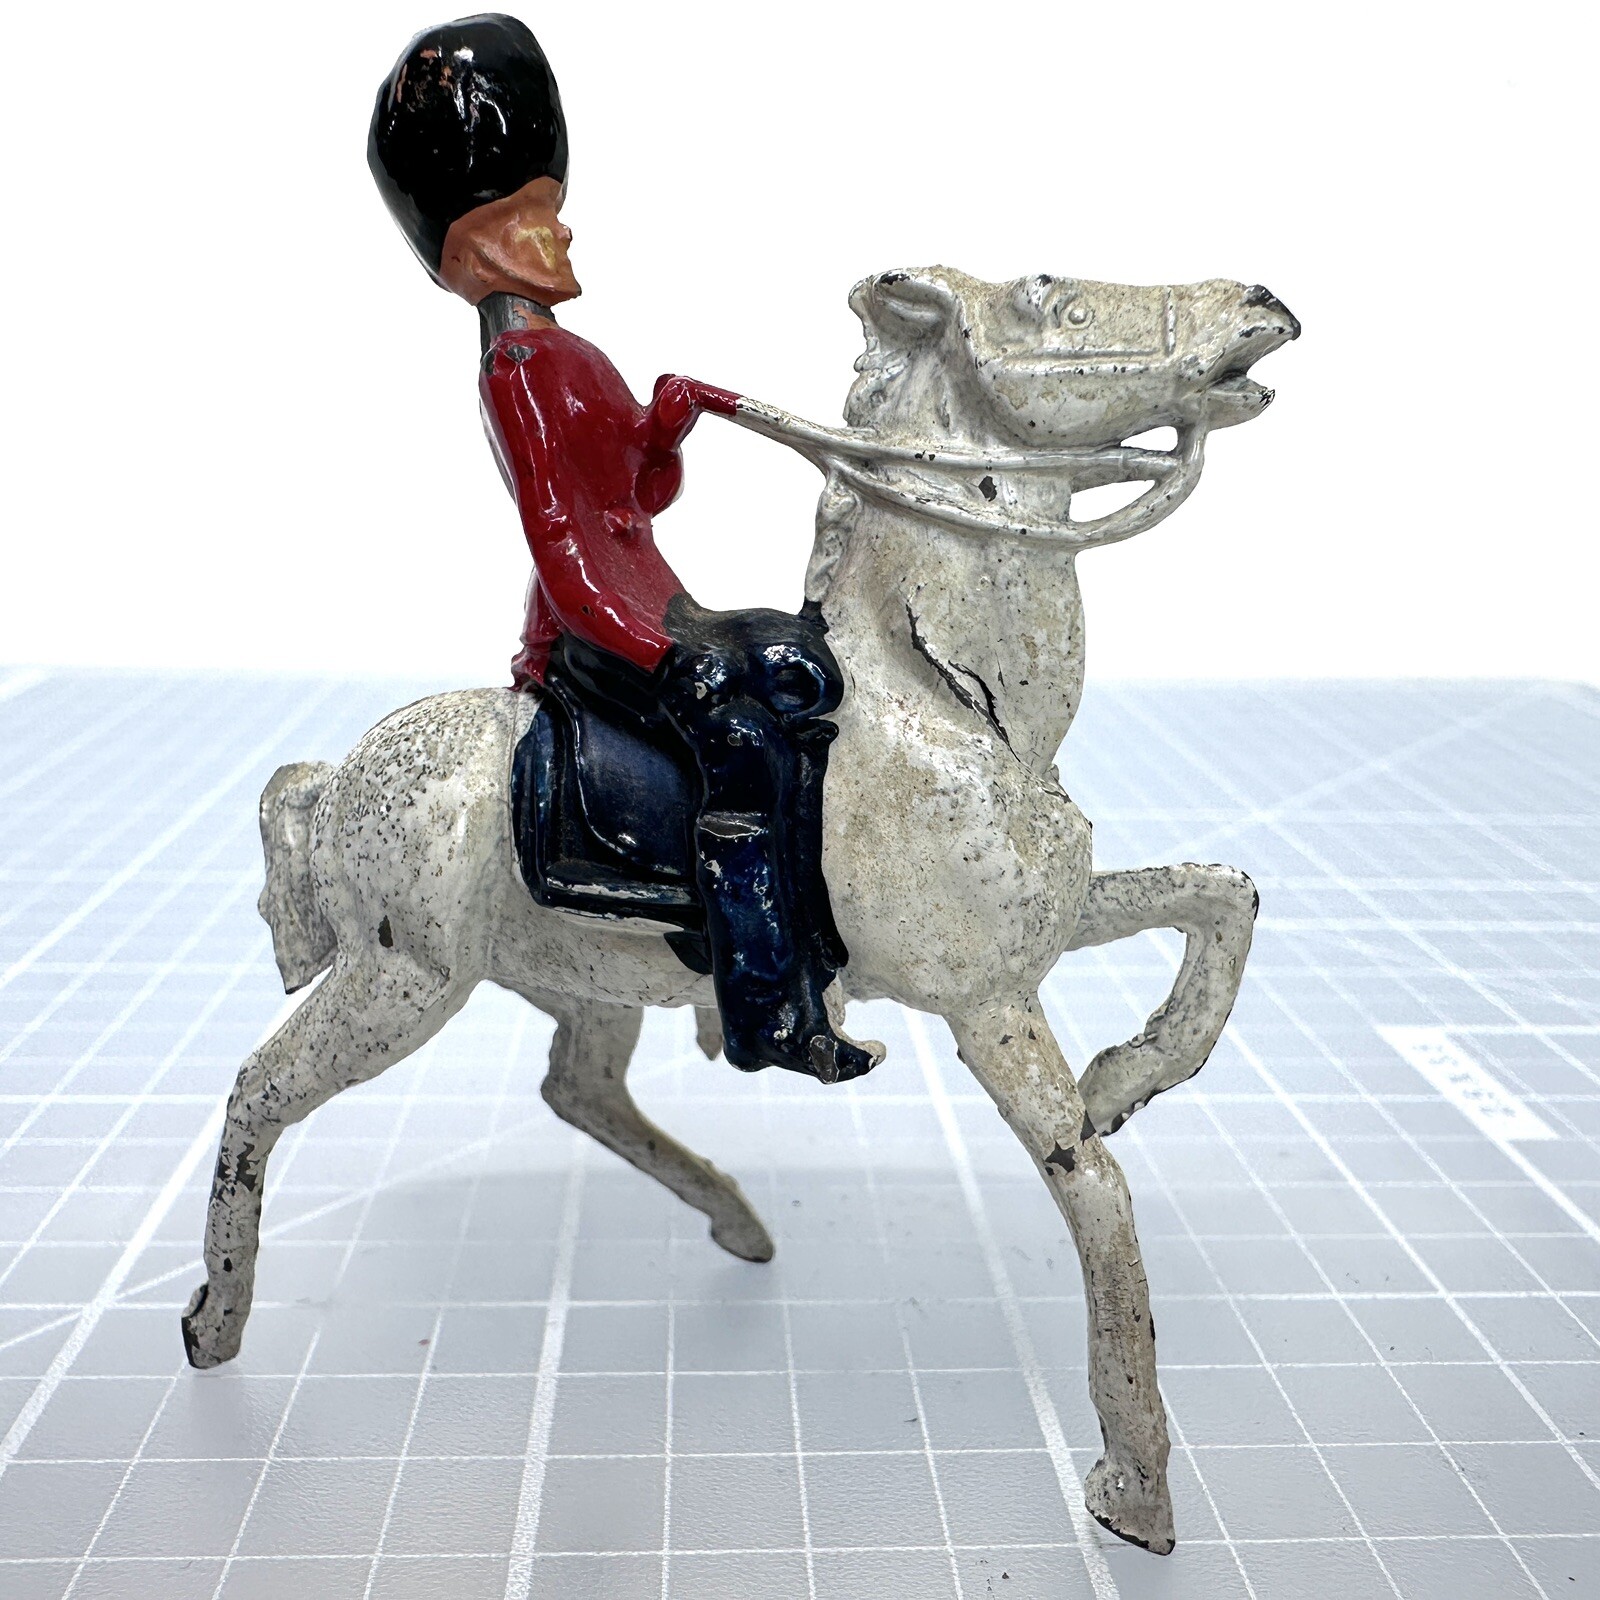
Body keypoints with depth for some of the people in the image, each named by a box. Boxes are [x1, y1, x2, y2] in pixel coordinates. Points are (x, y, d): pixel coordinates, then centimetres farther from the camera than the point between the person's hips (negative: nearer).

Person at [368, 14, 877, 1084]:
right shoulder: (525, 367, -13)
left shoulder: (562, 355, 18)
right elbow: (556, 533, -22)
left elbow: (645, 494, 22)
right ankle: (768, 1005, -19)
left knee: (815, 662, 6)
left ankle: (821, 924, 6)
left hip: (646, 601, 11)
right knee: (741, 729, -25)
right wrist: (653, 652, -26)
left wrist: (668, 424, 4)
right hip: (595, 622, -11)